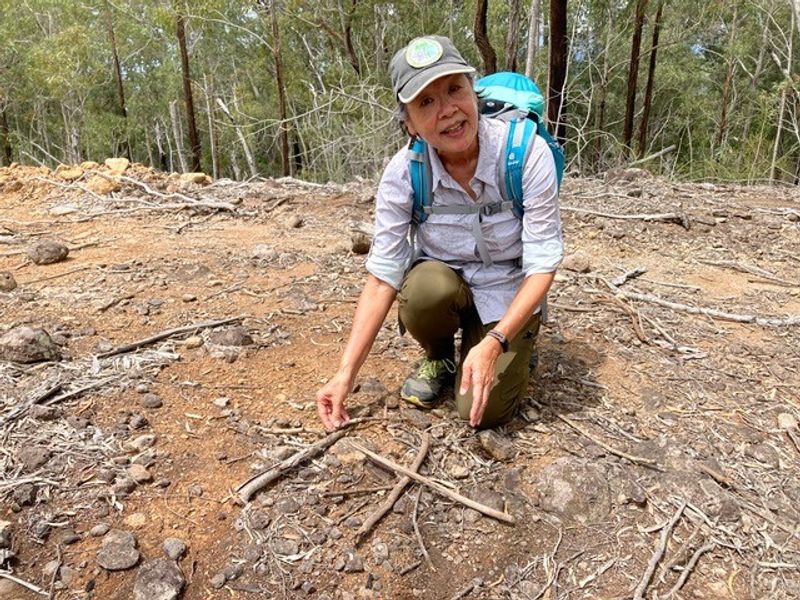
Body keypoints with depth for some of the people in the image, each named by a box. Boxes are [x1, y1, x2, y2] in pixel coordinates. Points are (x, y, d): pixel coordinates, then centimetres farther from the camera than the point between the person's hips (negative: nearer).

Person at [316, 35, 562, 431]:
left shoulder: (526, 152, -25)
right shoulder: (403, 173, -20)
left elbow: (542, 263, -22)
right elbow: (382, 277, -20)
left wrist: (495, 343, -34)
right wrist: (346, 374, -25)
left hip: (509, 294, -1)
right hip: (441, 281, 2)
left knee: (484, 412, -18)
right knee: (425, 287, -35)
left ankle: (516, 350, 17)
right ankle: (439, 357, 1)